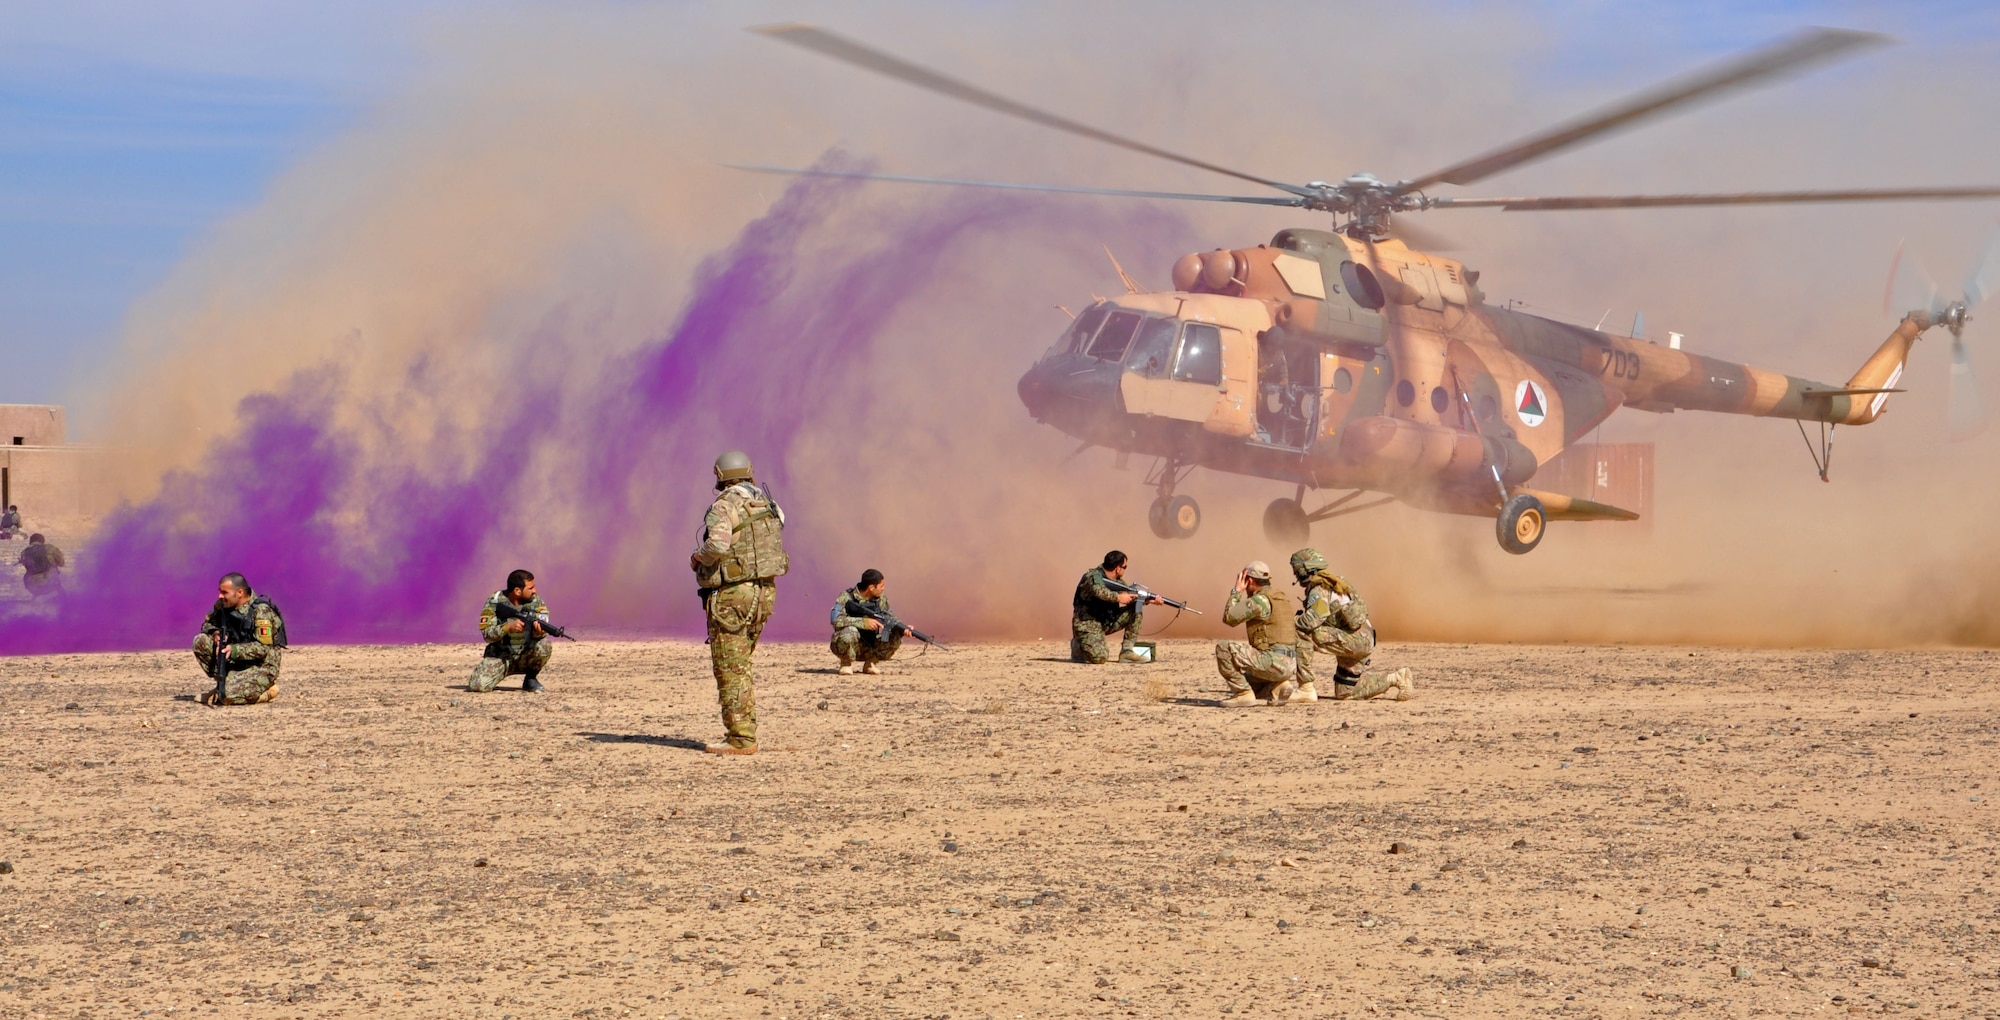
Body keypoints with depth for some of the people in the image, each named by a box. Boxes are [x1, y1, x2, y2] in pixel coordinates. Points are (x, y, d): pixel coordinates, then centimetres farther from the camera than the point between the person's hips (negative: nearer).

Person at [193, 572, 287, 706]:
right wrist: (215, 633, -11)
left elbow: (263, 648, -25)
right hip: (237, 662, 7)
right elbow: (207, 623, 12)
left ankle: (267, 691, -1)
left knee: (227, 696, -28)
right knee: (200, 642, -7)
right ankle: (227, 681, 0)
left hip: (262, 666, -7)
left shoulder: (261, 611, -21)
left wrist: (234, 650, -34)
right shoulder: (223, 605, 1)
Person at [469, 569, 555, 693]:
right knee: (478, 686, -24)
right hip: (500, 657, -1)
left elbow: (544, 631, -14)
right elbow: (487, 634, -16)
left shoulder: (536, 602, -5)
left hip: (526, 656, 1)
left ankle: (531, 678, -3)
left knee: (545, 645, -30)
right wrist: (508, 626, -33)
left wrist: (538, 629, -38)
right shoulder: (494, 603, -11)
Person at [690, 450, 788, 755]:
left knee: (730, 669, -3)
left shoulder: (725, 506, -11)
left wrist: (698, 556, -8)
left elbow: (718, 545, -27)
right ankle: (745, 732, 18)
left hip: (732, 593, -8)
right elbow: (776, 548, 17)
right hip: (765, 591, 8)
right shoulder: (768, 505, 12)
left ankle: (740, 739, -5)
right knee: (741, 666, 17)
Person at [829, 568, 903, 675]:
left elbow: (891, 619, 6)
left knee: (896, 638, -13)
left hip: (869, 649, 5)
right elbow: (836, 620, -28)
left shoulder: (881, 600, 2)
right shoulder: (846, 597, -15)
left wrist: (903, 628, -17)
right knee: (850, 631, -37)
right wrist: (864, 622, -34)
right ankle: (847, 664, -9)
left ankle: (871, 663, 5)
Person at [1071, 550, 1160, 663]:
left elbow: (1130, 597, 17)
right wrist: (1118, 597, -33)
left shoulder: (1117, 581, 6)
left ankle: (1127, 651, -2)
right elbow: (1098, 591, -42)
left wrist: (1149, 600, 2)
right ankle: (1078, 647, 4)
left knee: (1136, 608, -3)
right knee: (1100, 658, -30)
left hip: (1106, 622, 8)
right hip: (1087, 624, -8)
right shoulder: (1093, 577, -19)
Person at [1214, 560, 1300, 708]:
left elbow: (1229, 617, -10)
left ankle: (1243, 694, -9)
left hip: (1273, 662, -9)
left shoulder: (1260, 600, -12)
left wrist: (1236, 591, -1)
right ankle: (1279, 685, 8)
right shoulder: (1282, 596, 18)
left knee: (1223, 648, -12)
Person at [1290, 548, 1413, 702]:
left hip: (1354, 639, -10)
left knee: (1301, 634, -19)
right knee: (1344, 693, 18)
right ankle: (1396, 678, 17)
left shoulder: (1318, 590, -13)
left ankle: (1306, 689, -17)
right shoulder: (1333, 583, 18)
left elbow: (1312, 621, -28)